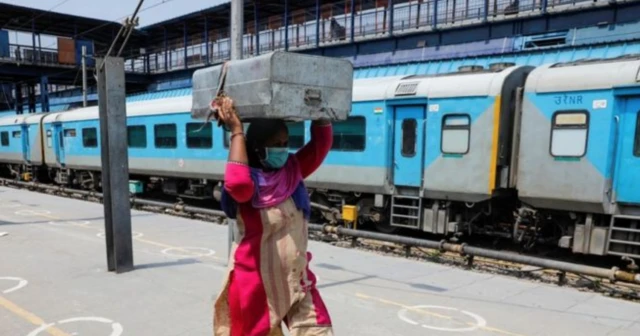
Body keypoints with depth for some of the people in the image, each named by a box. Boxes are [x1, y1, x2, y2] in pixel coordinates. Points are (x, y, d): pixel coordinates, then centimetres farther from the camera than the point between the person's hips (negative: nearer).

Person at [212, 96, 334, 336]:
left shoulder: (293, 171, 2)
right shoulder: (247, 184, -15)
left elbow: (322, 141, 0)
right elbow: (237, 184, -38)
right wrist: (236, 130, -30)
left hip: (297, 282, 5)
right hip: (255, 285, -5)